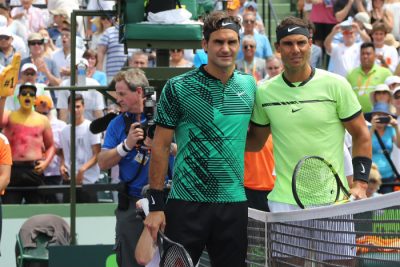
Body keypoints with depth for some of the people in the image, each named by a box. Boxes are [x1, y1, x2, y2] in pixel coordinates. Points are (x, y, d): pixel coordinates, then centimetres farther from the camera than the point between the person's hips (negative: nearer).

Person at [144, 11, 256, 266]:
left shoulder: (249, 85, 9)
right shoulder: (178, 88, -4)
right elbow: (161, 147, -3)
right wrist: (156, 205, -7)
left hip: (234, 202, 4)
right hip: (187, 204, -4)